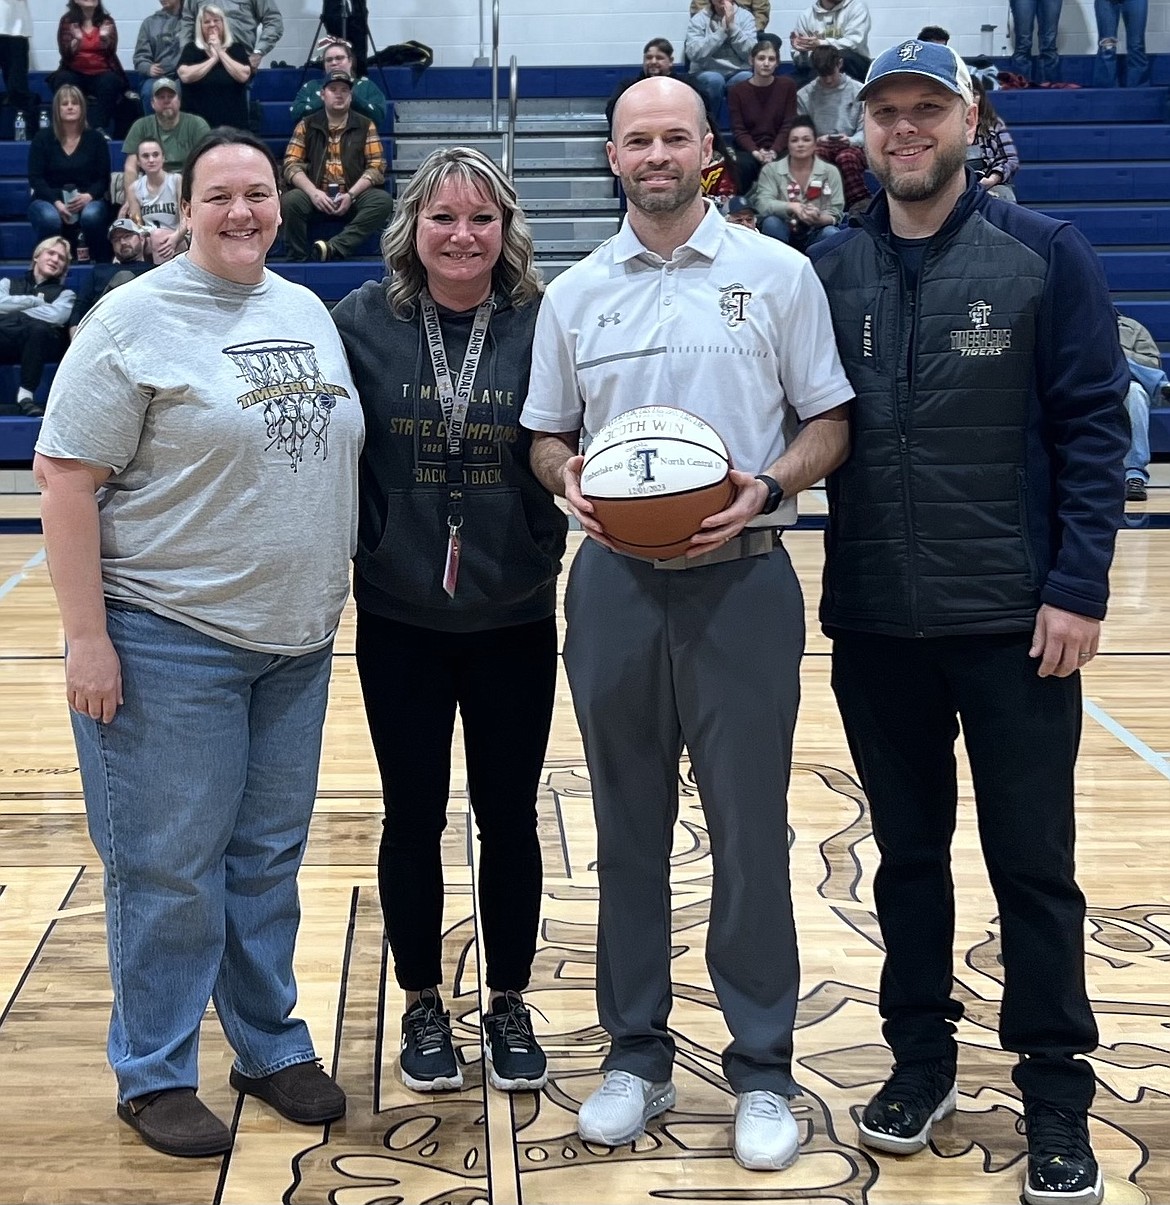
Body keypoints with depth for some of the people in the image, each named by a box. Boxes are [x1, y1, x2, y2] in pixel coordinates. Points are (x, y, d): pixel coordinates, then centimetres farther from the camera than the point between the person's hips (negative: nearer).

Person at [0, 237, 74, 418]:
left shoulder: (65, 294, 23)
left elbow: (55, 316, 0)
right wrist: (36, 302, 6)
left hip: (37, 342, -1)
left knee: (38, 327, -38)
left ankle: (25, 395, -30)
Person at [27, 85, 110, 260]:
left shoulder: (95, 139, 6)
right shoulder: (42, 139, 4)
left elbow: (103, 178, 2)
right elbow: (35, 179, -3)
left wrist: (88, 196, -20)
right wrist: (57, 202, -20)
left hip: (87, 200, 0)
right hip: (48, 200, 0)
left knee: (91, 216, -36)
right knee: (50, 218, -36)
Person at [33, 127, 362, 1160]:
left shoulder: (308, 312, 11)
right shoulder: (135, 321, -9)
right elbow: (66, 479, -12)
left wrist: (329, 598, 15)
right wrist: (87, 637, -16)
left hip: (296, 640, 6)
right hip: (171, 643, -6)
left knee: (270, 859, 15)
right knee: (169, 868, 3)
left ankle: (270, 1046, 30)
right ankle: (155, 1075, 18)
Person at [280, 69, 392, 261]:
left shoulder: (365, 126, 10)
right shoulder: (307, 125, 10)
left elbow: (377, 166, 3)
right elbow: (292, 164, 3)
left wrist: (351, 195, -14)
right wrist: (313, 192, -17)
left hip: (353, 197, 1)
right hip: (316, 196, 0)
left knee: (382, 200, -31)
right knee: (291, 200, -32)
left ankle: (334, 247, -39)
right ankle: (298, 258, -22)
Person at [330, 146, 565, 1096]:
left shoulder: (542, 325, -6)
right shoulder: (364, 322, -5)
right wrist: (359, 550, -8)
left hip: (515, 618, 0)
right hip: (399, 618, 0)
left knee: (509, 816, 10)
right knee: (413, 816, 10)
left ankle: (509, 1003, 28)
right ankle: (423, 1004, 28)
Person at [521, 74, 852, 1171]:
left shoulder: (777, 275, 1)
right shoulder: (573, 295, 9)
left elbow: (828, 423, 2)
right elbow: (545, 436, 13)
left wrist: (768, 486, -17)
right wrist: (568, 478, -9)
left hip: (742, 583, -2)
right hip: (614, 586, 3)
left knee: (749, 831, 2)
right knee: (628, 830, 11)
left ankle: (762, 1069, 16)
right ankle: (635, 1054, 24)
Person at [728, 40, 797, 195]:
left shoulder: (787, 86, 4)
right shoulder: (737, 91, 2)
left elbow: (788, 125, 0)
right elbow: (738, 130, -3)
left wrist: (773, 151, -16)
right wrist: (756, 152, -21)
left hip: (778, 149, 0)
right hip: (748, 149, 0)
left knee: (772, 165, -34)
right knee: (743, 164, -33)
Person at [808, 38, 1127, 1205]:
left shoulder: (1045, 255, -3)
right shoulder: (828, 270, 4)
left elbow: (1092, 427, -5)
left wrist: (1078, 588, -11)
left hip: (1014, 620, -2)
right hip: (873, 623, 3)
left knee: (1031, 865, 5)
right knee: (908, 853, 14)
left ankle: (1056, 1094, 18)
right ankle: (920, 1056, 30)